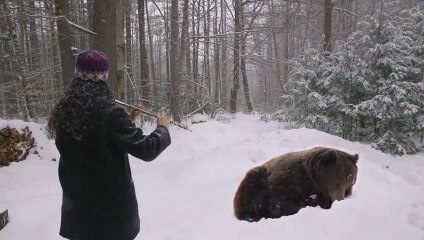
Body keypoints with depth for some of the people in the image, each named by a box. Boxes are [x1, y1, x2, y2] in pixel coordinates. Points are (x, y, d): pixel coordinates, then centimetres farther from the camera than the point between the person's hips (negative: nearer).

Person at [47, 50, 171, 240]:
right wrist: (163, 127, -1)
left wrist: (127, 120, 9)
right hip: (112, 202, -5)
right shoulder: (110, 113, -24)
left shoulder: (62, 113, -3)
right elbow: (146, 150, -18)